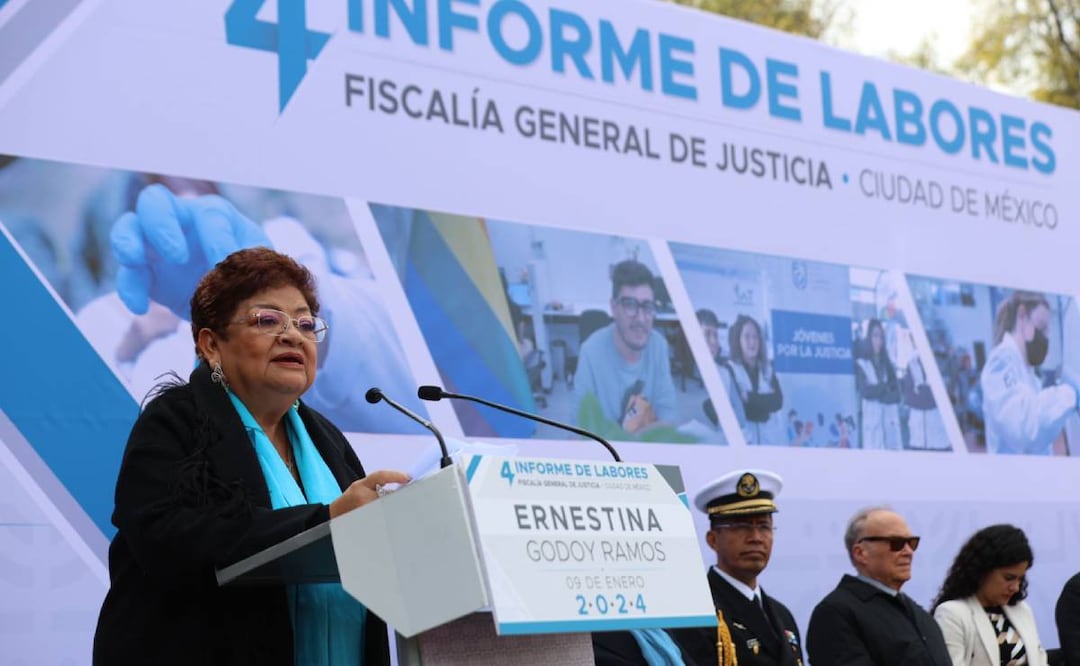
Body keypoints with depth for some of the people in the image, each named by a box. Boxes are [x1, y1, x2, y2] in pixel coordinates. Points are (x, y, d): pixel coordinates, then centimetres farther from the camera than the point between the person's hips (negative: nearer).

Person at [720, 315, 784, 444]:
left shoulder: (766, 369, 14)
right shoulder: (728, 371, -2)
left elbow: (777, 400, 1)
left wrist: (750, 398, -10)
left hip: (772, 439, 5)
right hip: (744, 441, -5)